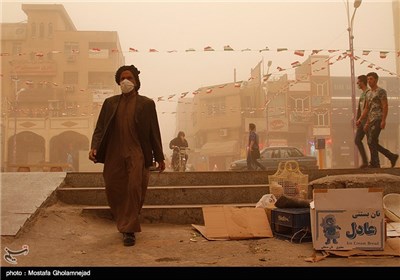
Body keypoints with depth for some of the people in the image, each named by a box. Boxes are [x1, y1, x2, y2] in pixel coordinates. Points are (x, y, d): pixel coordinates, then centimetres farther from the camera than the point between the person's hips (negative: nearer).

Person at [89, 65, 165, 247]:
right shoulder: (110, 103, 11)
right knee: (113, 192, 8)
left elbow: (154, 132, 5)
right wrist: (94, 147, -9)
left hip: (137, 154, -3)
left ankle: (129, 230, 5)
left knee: (134, 190, -9)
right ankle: (125, 223, 31)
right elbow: (100, 128, 8)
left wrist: (159, 157, 5)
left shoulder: (146, 103, 5)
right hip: (114, 155, 3)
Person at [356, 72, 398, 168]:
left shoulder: (381, 91, -4)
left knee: (371, 142, -12)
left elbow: (385, 106, -11)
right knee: (373, 143, 7)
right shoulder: (369, 93, 20)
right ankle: (392, 157, 19)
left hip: (378, 120, -8)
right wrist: (360, 119, 13)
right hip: (371, 121, 9)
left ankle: (374, 164, -5)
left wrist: (383, 120, -19)